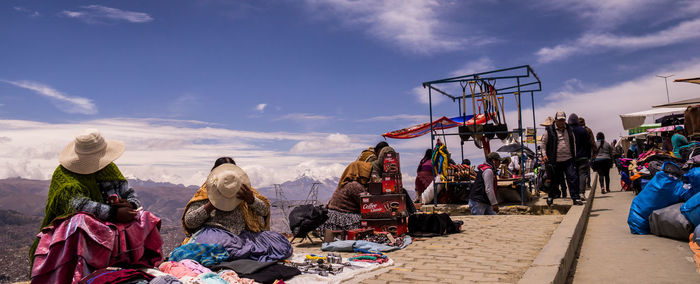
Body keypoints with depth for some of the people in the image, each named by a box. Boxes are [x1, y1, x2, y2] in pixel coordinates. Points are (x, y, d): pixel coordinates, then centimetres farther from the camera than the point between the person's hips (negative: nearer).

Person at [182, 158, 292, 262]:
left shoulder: (244, 189, 18)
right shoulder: (204, 192, 10)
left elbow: (265, 210, 14)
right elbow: (188, 221, 2)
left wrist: (252, 200, -7)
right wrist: (211, 205, -9)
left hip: (242, 234, 3)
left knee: (280, 242, -18)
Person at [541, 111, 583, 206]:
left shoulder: (569, 130, 10)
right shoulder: (550, 130, -2)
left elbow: (573, 143, 20)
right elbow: (543, 142, 6)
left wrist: (574, 155, 16)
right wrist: (544, 154, -2)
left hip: (568, 159, 3)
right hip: (555, 161, -2)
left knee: (573, 178, -6)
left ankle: (575, 198, -1)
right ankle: (550, 196, 29)